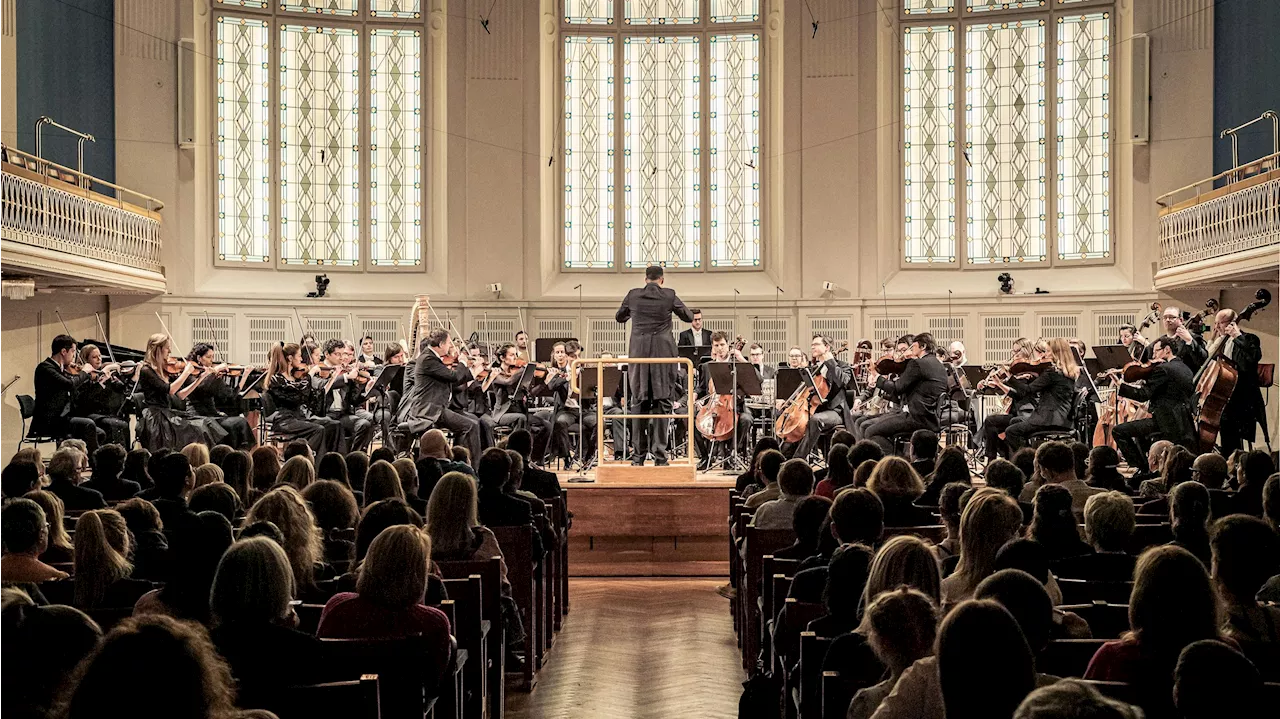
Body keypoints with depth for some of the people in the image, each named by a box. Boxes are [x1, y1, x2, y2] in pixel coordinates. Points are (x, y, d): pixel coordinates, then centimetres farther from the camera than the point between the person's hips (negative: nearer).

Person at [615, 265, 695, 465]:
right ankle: (659, 455, -2)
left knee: (639, 402, 9)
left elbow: (619, 317, 20)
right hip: (663, 353, -2)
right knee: (661, 401, 2)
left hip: (638, 353, 2)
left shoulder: (633, 295, 3)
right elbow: (689, 317, 10)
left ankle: (638, 456, 10)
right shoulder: (669, 295, -2)